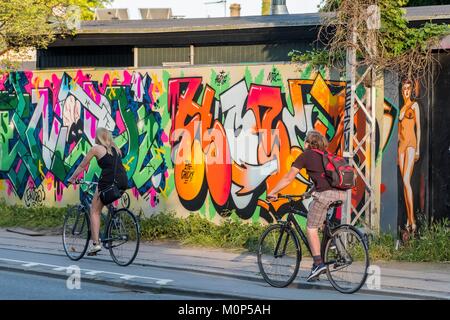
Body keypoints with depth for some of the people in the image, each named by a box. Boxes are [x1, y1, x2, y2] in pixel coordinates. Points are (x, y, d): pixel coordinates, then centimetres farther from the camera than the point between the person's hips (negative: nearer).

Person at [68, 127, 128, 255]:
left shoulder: (96, 148, 8)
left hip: (109, 182, -6)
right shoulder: (115, 148, 23)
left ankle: (95, 243, -5)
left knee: (95, 211, 6)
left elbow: (82, 166, 15)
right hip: (123, 182, 6)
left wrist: (72, 178, 28)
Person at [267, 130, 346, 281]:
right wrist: (313, 191, 53)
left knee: (311, 228, 4)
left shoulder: (306, 155, 9)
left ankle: (318, 263, -7)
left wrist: (272, 193, 18)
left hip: (325, 195, -6)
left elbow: (288, 178, 10)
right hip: (341, 194, 6)